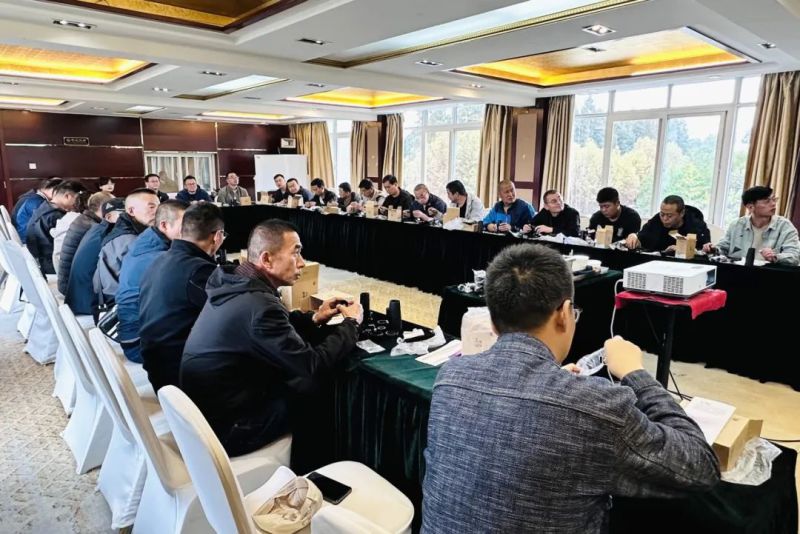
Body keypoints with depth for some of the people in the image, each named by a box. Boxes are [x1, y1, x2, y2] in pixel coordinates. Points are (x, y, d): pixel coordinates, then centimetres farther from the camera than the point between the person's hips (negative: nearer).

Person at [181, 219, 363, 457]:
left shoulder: (235, 284, -1)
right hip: (226, 427, -8)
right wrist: (351, 323, -10)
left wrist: (313, 318, 3)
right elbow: (313, 369, -24)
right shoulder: (259, 305, -30)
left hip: (206, 406, 8)